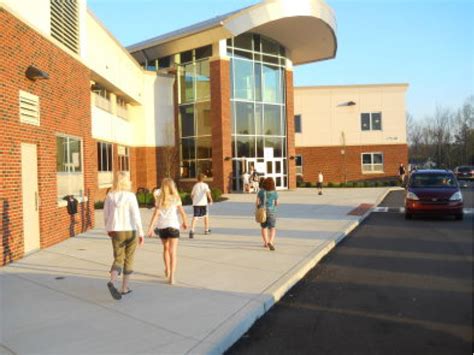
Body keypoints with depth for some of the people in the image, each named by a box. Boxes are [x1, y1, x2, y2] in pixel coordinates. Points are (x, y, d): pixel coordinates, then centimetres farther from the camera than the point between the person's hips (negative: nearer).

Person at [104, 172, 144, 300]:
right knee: (128, 259, 14)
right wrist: (141, 233, -13)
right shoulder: (130, 196, -11)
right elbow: (136, 215, -15)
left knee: (118, 259, 7)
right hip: (130, 231, -2)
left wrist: (108, 228, 24)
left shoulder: (109, 196, -1)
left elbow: (106, 215, 8)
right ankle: (124, 288, 17)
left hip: (116, 232, 2)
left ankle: (112, 282, -20)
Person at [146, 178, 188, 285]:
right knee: (172, 252, -3)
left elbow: (155, 214, -8)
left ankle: (167, 270, 36)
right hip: (173, 226, -2)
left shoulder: (159, 199, 2)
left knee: (166, 248, 23)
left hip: (161, 227, 3)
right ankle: (172, 276, -13)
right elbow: (183, 213, -1)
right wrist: (185, 222, 17)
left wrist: (150, 228, -11)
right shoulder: (176, 199, -1)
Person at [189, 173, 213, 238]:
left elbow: (192, 195, 16)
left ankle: (192, 230, -28)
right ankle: (206, 230, 32)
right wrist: (210, 199, -14)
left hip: (196, 203, 1)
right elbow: (208, 192, -15)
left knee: (194, 217, -7)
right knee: (206, 216, 21)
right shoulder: (205, 185, 3)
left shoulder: (195, 186, 11)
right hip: (203, 203, -1)